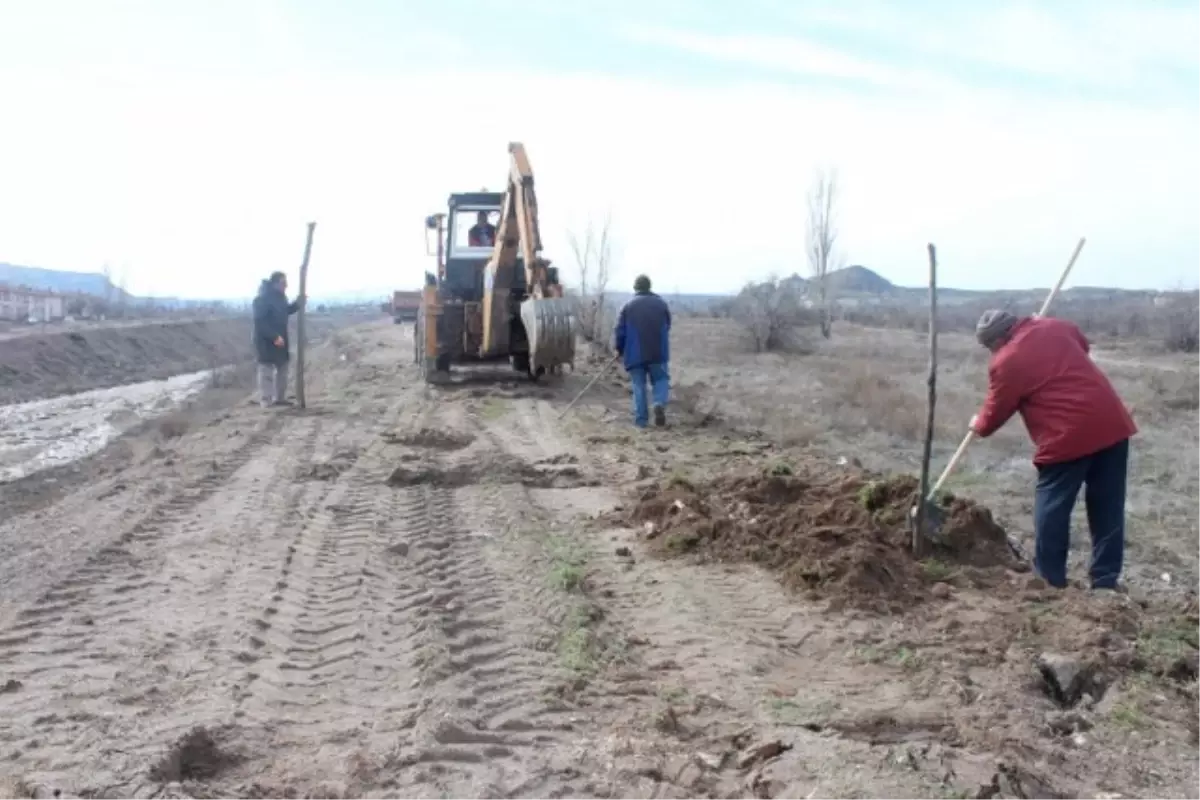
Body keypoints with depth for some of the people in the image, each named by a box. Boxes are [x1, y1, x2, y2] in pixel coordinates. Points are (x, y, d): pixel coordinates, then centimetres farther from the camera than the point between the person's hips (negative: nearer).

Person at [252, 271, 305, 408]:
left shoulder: (279, 297, 9)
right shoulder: (263, 298, -20)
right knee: (267, 370, -7)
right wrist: (274, 336, -28)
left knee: (282, 367, 16)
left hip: (279, 339, 10)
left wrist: (297, 304, 7)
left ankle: (279, 398, 26)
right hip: (266, 341, -10)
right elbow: (260, 321, -25)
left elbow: (285, 311, 24)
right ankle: (266, 401, -4)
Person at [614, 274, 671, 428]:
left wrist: (620, 349, 13)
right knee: (661, 380, 14)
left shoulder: (628, 306, -1)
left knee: (639, 386, 7)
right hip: (658, 352, 1)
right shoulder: (661, 303, 5)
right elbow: (667, 327, 13)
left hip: (635, 353, -1)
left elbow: (619, 330, -3)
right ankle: (660, 403, -14)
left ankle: (641, 420, 5)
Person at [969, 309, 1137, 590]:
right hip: (1112, 424, 7)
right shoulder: (1056, 326, 11)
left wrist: (979, 425, 26)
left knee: (1051, 510, 7)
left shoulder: (1006, 362, -6)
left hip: (1068, 437, -7)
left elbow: (995, 413, 7)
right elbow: (1084, 345, 33)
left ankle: (1049, 581, 13)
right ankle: (1105, 582, 16)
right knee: (1108, 509, 11)